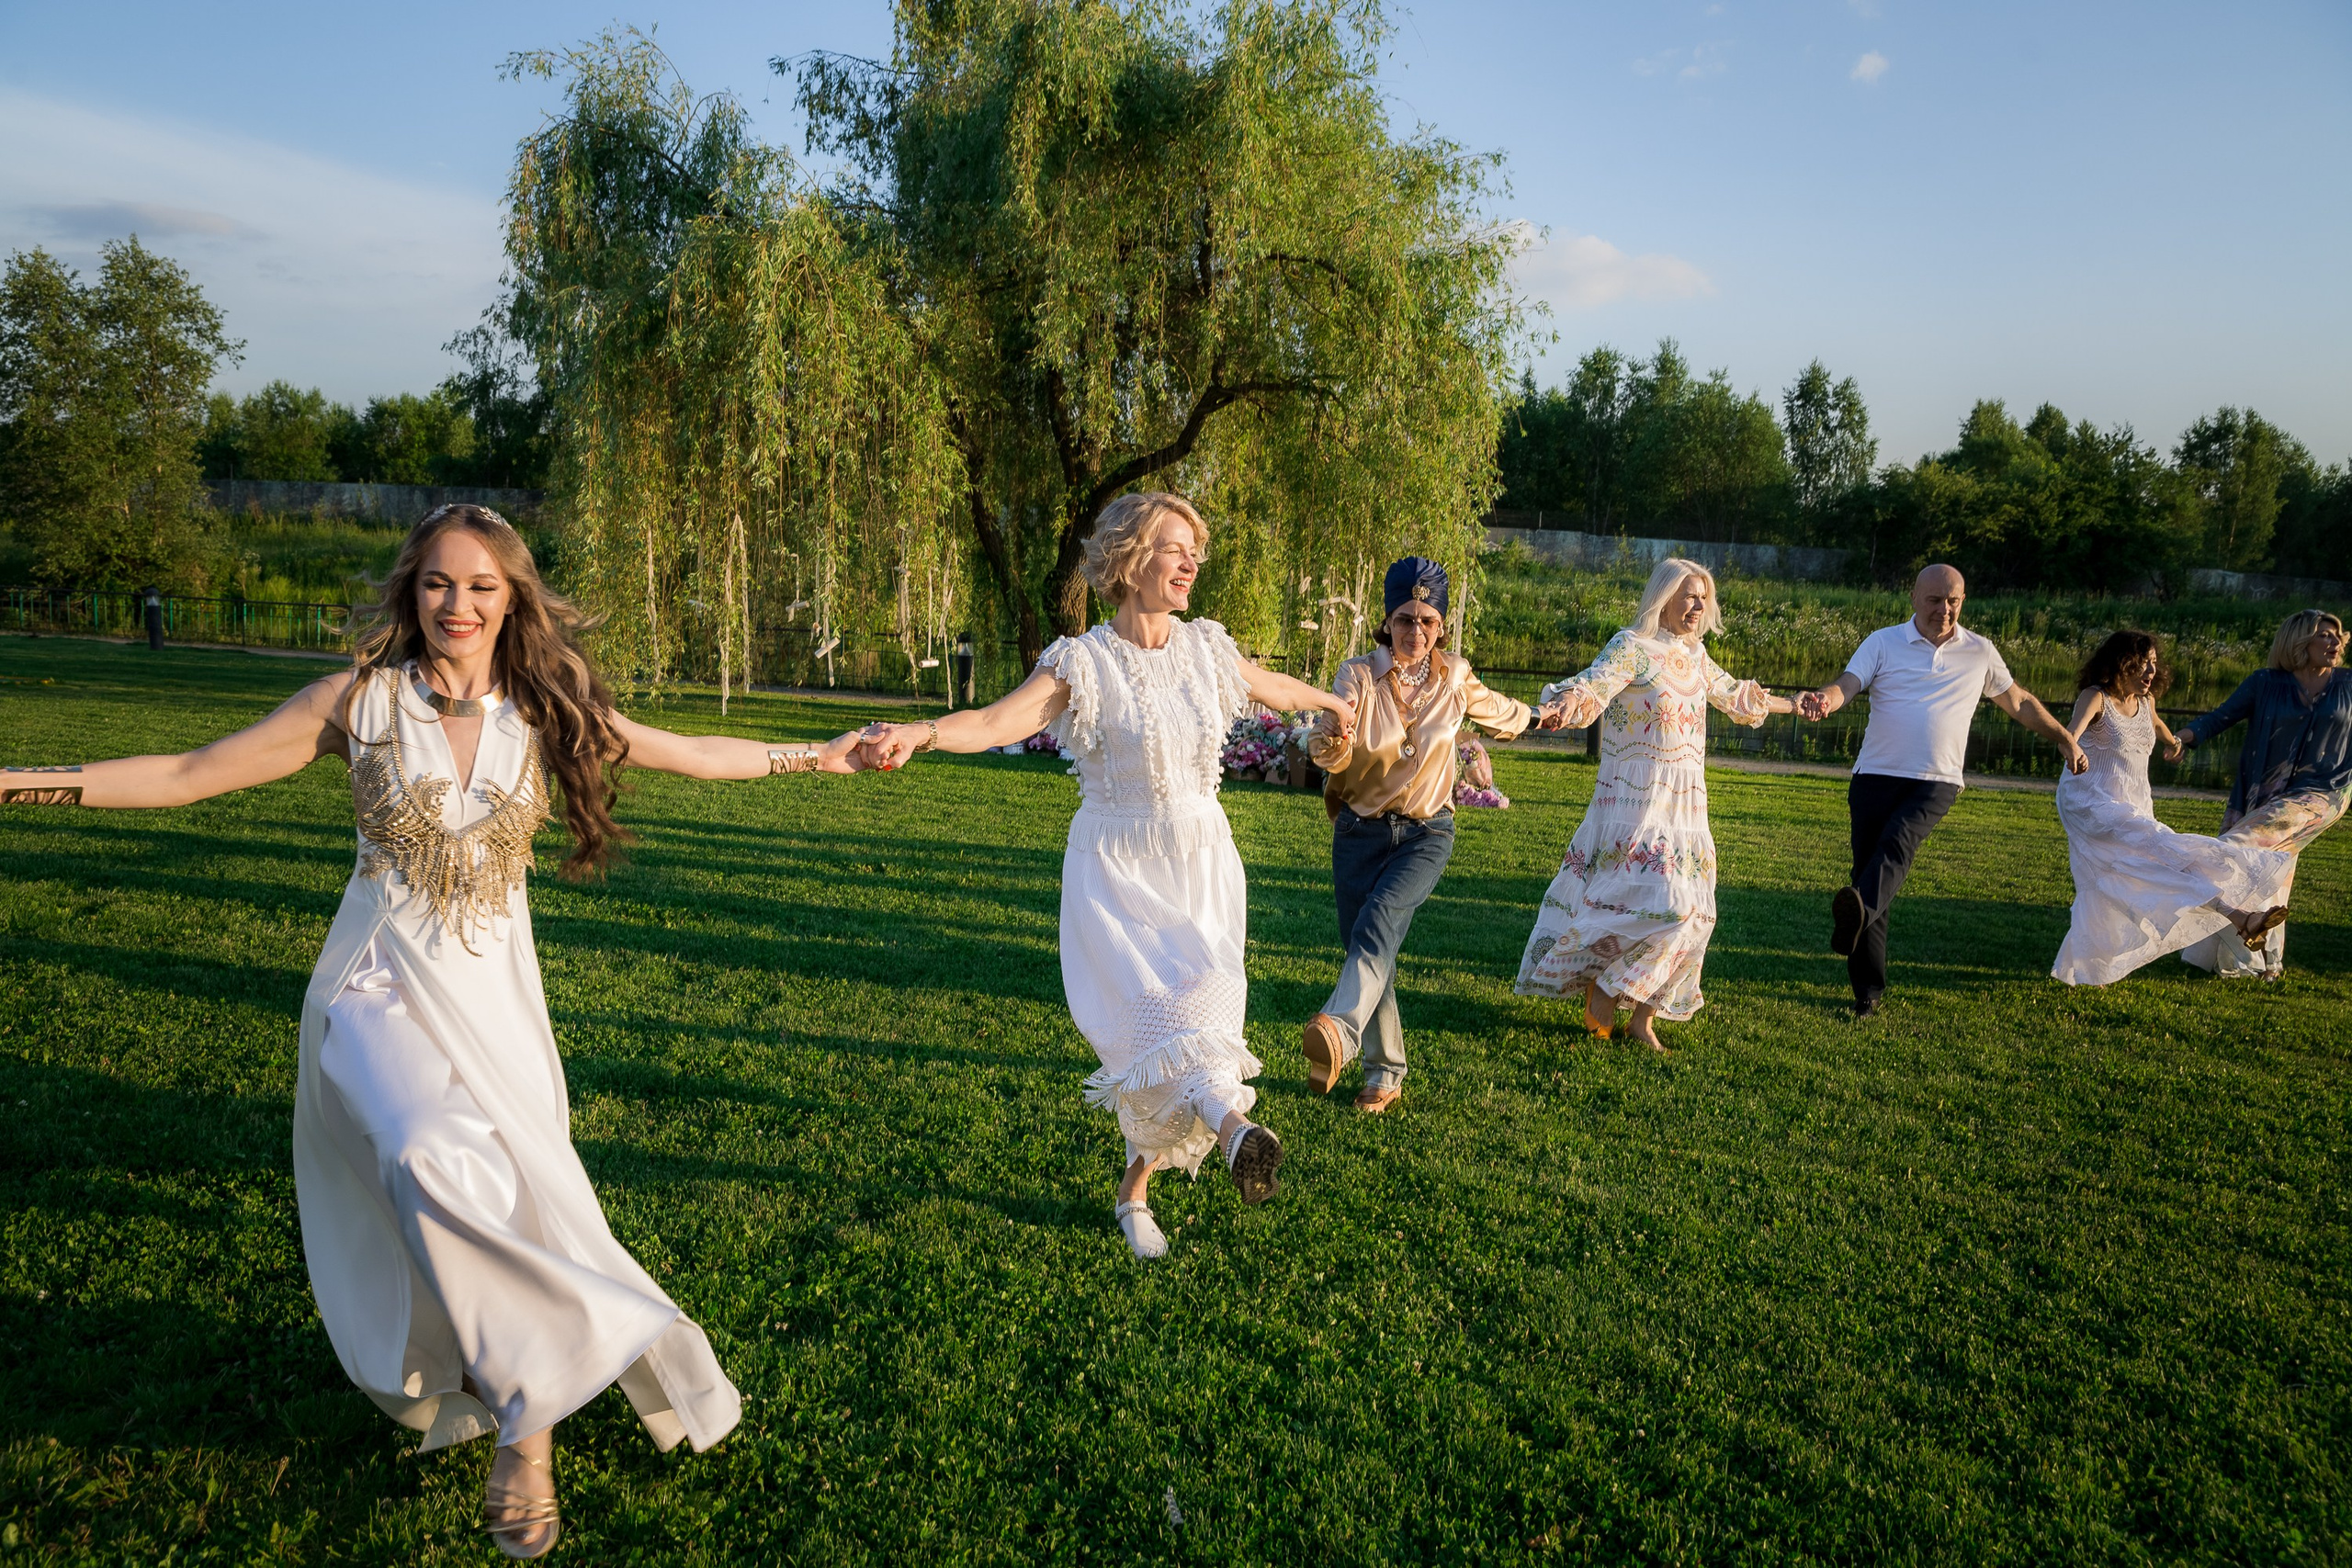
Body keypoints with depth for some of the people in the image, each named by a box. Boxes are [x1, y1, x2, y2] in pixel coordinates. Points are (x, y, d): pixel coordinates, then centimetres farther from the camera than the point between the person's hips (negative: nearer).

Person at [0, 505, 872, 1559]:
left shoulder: (547, 713, 1)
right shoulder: (359, 700, -4)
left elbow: (696, 754, 9)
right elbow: (188, 776, 1)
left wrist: (818, 756, 12)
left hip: (493, 996, 2)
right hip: (381, 989, -2)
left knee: (520, 1206, -1)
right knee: (433, 1164, -27)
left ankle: (520, 1405, 25)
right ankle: (524, 1414, -10)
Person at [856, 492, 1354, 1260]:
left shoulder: (1206, 649, 3)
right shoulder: (1084, 662, -12)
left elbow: (1275, 686, 24)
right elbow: (995, 720, -26)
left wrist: (1333, 701, 42)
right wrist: (920, 731, -46)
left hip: (1201, 867, 3)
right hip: (1117, 872, -3)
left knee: (1192, 1013, 1)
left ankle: (1135, 1190, 17)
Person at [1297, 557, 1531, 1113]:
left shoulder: (1455, 678, -1)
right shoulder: (1359, 675, -8)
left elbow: (1504, 716, 24)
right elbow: (1324, 751, -24)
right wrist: (1332, 739, -44)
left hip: (1426, 832, -1)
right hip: (1360, 831, 1)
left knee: (1379, 917, -28)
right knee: (1364, 947, 2)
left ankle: (1340, 1030, -46)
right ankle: (1385, 1074, 17)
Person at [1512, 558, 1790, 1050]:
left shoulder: (1693, 653, 14)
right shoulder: (1632, 646, -9)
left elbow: (1731, 693, 33)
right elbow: (1594, 684, -28)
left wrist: (1785, 705, 48)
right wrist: (1566, 703, -51)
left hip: (1685, 807, 8)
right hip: (1637, 803, -8)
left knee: (1691, 915, 5)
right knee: (1666, 904, -19)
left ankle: (1644, 1017, 16)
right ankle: (1603, 988, 1)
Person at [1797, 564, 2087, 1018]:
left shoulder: (1980, 653, 12)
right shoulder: (1883, 643, 6)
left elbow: (2019, 702, 26)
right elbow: (1847, 685, -9)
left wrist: (2066, 739, 28)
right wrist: (1825, 700, -32)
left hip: (1936, 782, 0)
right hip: (1876, 776, 0)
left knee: (1897, 841, -30)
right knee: (1867, 864, -4)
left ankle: (1859, 912, -56)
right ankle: (1868, 992, 1)